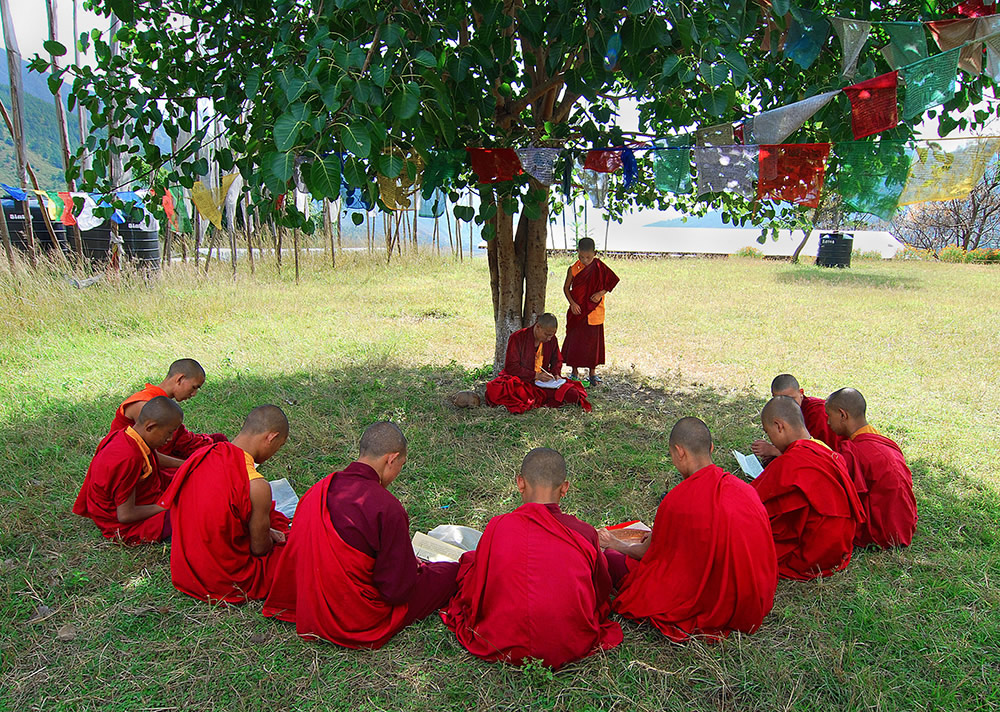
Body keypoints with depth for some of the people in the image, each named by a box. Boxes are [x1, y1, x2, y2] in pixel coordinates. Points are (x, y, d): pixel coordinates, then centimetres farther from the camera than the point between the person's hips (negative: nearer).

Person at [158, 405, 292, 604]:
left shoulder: (200, 455, -5)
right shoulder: (257, 486, -29)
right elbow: (260, 548, -14)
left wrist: (263, 530, 12)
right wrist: (269, 538, 10)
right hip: (226, 582, -7)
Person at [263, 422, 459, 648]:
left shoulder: (317, 490, -6)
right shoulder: (387, 508, -28)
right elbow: (398, 589, -20)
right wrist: (415, 568, 3)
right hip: (363, 624, -6)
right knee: (452, 571, 6)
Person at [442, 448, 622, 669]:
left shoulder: (498, 527, -19)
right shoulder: (585, 533, -15)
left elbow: (471, 593, -6)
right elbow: (602, 594, 3)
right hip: (573, 648, -4)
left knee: (468, 558, 20)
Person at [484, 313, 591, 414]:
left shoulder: (552, 340, 6)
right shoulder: (517, 338, -9)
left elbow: (557, 360, 21)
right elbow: (511, 367, -11)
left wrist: (556, 373, -1)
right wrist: (535, 375, -18)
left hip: (543, 381, 4)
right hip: (520, 380, -4)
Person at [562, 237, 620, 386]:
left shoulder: (599, 268, -5)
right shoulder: (573, 269, -5)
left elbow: (612, 281, 4)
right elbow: (566, 288, 2)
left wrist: (601, 293, -12)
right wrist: (572, 303, -12)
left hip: (594, 312, 0)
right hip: (577, 311, 0)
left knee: (593, 342, 8)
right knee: (575, 341, 4)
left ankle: (593, 372, 22)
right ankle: (575, 372, 19)